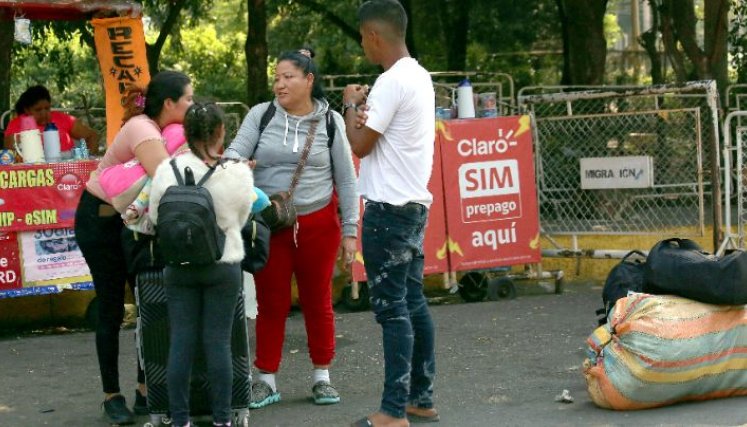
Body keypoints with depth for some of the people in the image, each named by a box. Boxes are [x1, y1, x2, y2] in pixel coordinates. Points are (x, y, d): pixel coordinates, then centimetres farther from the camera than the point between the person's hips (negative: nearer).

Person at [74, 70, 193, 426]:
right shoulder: (143, 131, -28)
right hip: (100, 220, -8)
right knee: (111, 310, 1)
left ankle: (147, 391, 12)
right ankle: (112, 396, 13)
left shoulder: (164, 129, -3)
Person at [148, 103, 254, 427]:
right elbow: (240, 220, 0)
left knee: (181, 342, 6)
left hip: (178, 266, 1)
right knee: (218, 342, 5)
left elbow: (155, 217, 1)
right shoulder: (238, 173, -10)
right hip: (224, 266, -1)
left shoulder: (166, 170, -8)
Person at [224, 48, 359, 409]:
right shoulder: (260, 115, 1)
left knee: (317, 301, 9)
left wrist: (350, 230, 1)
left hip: (318, 225, 0)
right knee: (271, 303, 6)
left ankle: (321, 376, 23)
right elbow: (234, 153, -8)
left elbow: (346, 180, 4)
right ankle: (266, 380, 15)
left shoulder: (330, 121, 1)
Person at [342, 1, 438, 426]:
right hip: (414, 204, 10)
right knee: (413, 302, 13)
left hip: (388, 208, -10)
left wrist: (351, 105, 2)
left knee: (392, 308, -7)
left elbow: (360, 145, -13)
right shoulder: (420, 77, 13)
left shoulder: (391, 83, -17)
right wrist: (366, 107, 1)